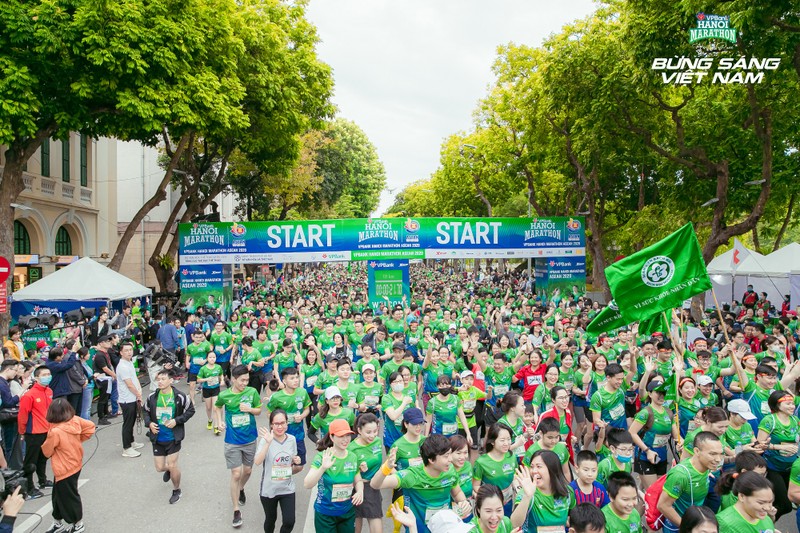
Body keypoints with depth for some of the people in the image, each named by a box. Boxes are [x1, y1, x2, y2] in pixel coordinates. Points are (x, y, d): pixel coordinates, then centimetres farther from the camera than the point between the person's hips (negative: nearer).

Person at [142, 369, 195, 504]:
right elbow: (145, 411, 11)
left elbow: (190, 410, -4)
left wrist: (177, 420, -16)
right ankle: (169, 470, 48)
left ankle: (176, 490, 28)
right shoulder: (152, 397, -7)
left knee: (172, 466, 1)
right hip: (157, 438, 3)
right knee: (160, 468, 9)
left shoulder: (180, 397, -15)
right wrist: (149, 423, -7)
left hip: (173, 438, -3)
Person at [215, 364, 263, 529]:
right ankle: (236, 510, 10)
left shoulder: (252, 392, -11)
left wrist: (250, 409, -19)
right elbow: (217, 406, 12)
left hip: (250, 439, 2)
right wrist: (220, 420, -1)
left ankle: (241, 489, 50)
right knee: (236, 474, -4)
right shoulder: (224, 395, -11)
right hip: (232, 441, -2)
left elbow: (259, 411, 0)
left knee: (247, 470, 18)